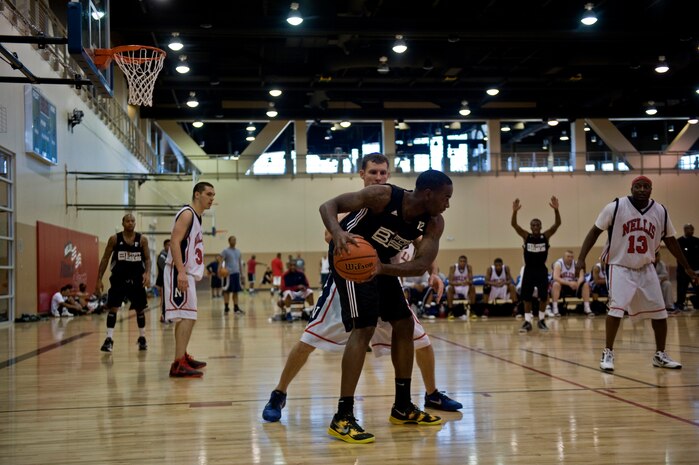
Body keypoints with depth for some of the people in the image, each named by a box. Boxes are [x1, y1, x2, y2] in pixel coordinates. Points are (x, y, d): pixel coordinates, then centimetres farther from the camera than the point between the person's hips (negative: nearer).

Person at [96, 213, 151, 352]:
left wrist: (147, 273, -20)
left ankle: (142, 338, 26)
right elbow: (105, 259, 0)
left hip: (137, 279, 1)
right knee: (113, 308, -9)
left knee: (140, 309, 10)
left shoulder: (142, 239, -3)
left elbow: (147, 259, 0)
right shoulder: (114, 239, -4)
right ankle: (109, 339, -5)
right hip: (118, 278, -1)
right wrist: (99, 279, -5)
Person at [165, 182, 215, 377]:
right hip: (180, 273, -10)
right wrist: (181, 272, -29)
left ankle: (183, 356, 31)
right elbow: (174, 242, -22)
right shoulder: (187, 213, -12)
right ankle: (178, 365, -15)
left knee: (187, 316, 19)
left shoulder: (196, 216, 18)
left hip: (187, 273, 10)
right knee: (186, 316, -14)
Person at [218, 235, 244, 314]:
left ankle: (236, 308, 8)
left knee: (236, 291, 6)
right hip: (229, 273, -6)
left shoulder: (238, 252, 16)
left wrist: (241, 274, 15)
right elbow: (220, 260, -9)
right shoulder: (225, 251, -2)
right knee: (227, 291, -3)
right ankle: (226, 307, 2)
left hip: (236, 273, 6)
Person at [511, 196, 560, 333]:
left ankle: (541, 321, 18)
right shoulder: (526, 236, -1)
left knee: (543, 297, 2)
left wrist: (556, 209, -31)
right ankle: (527, 322, 11)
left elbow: (557, 224, -14)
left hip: (541, 270, 0)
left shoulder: (546, 236, -1)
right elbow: (514, 224, -15)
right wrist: (514, 211, -33)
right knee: (526, 298, 1)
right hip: (529, 270, 0)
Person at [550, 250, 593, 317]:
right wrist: (569, 283, -39)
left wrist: (578, 283, -35)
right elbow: (556, 277, -29)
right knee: (556, 284, -37)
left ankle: (587, 308, -9)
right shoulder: (558, 264, -16)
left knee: (586, 284, -15)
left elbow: (581, 276, -11)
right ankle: (555, 310, -37)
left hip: (573, 285, 5)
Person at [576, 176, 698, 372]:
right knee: (616, 308, -19)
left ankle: (660, 355, 21)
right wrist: (581, 258, -14)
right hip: (620, 267, -4)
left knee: (659, 311, 5)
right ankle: (608, 354, -7)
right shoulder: (616, 207, -13)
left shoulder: (660, 211, -2)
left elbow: (670, 240, 11)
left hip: (645, 268, 4)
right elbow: (595, 231, -6)